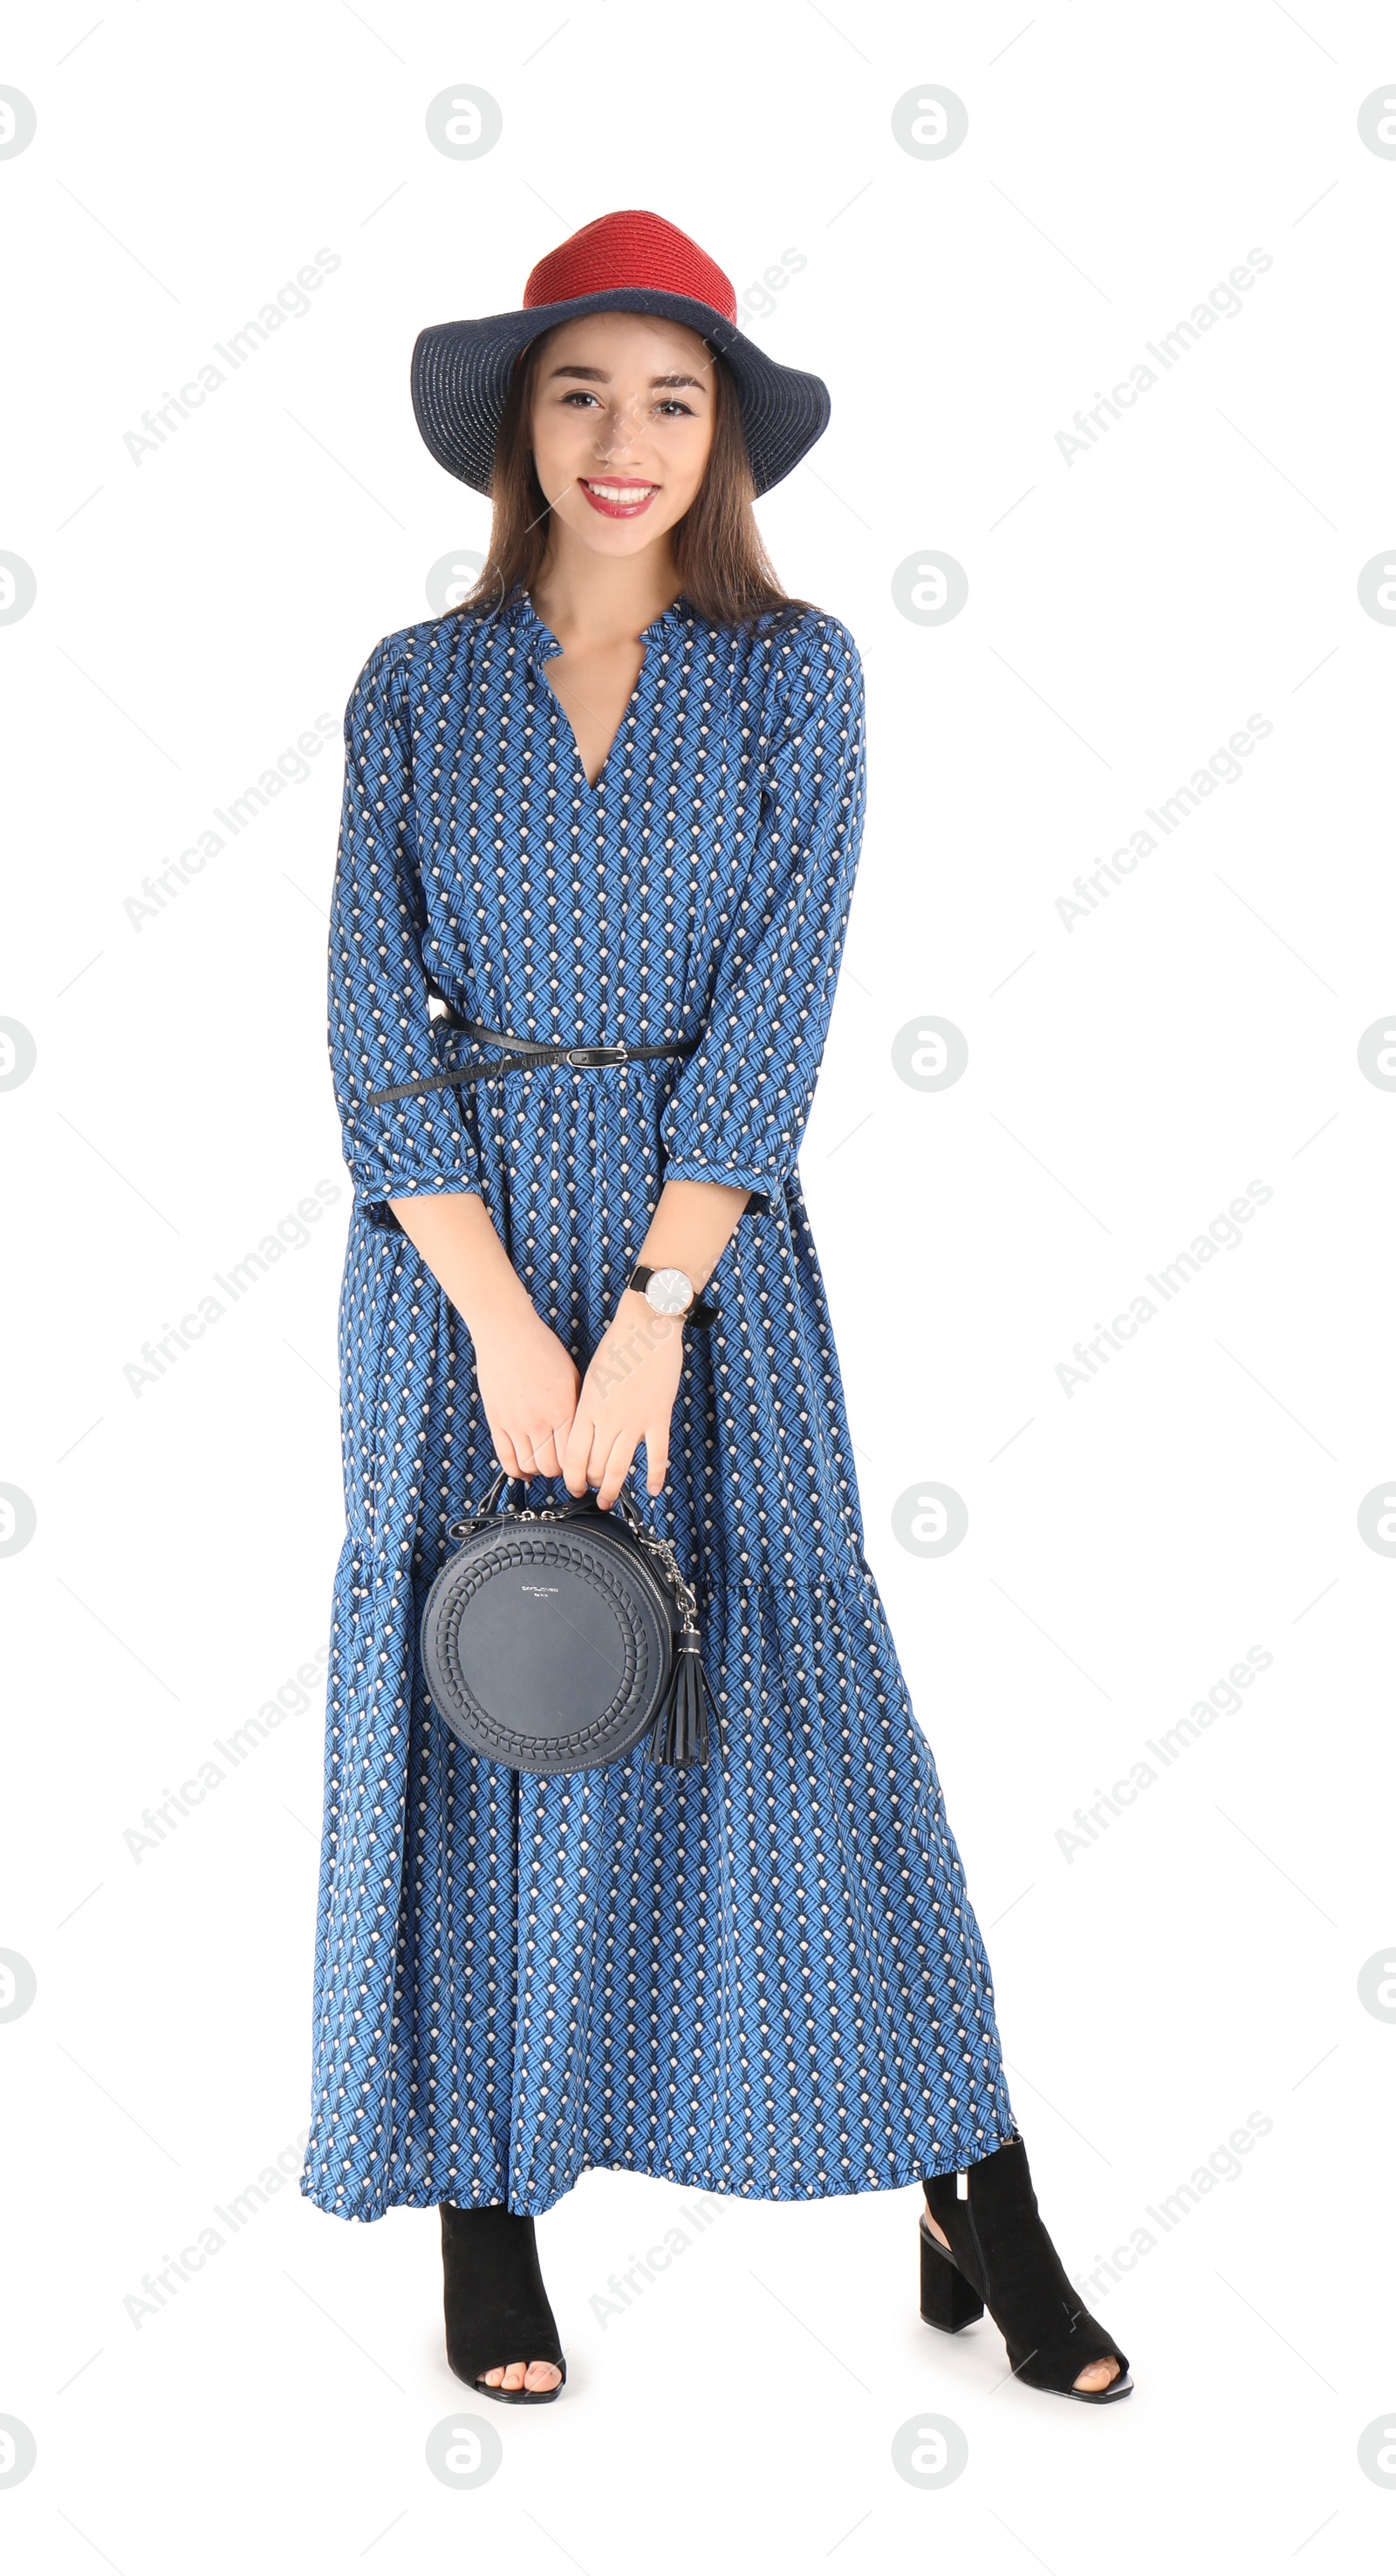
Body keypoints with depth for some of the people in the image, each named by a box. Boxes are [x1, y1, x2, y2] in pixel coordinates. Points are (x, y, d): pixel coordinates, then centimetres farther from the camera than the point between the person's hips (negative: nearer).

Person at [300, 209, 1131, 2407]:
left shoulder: (796, 674, 2)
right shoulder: (416, 687, 5)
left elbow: (776, 1008, -6)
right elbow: (375, 1018, -2)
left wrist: (652, 1310, -14)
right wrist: (503, 1323, -11)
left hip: (708, 1238, -1)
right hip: (458, 1249, 2)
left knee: (795, 1692, -2)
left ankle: (975, 2202, 9)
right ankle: (487, 2201, 18)